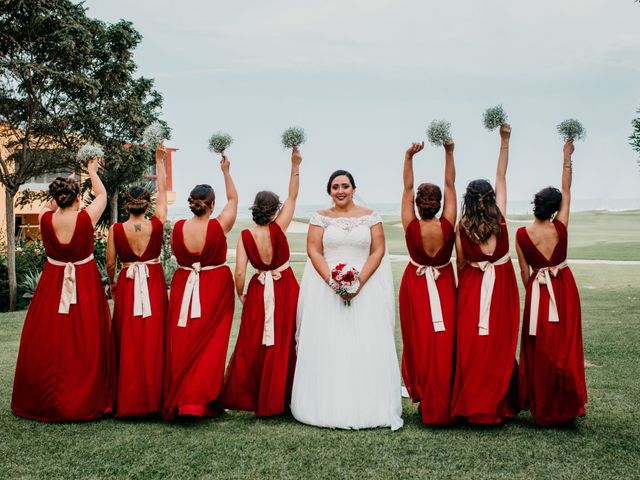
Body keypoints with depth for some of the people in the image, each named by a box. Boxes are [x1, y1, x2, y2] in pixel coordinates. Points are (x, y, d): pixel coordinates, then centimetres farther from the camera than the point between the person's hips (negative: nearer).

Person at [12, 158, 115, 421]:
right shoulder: (85, 218, -13)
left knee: (46, 343, 10)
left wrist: (62, 188, 31)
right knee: (84, 344, 5)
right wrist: (92, 171, 23)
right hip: (86, 285, -2)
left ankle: (45, 401, 19)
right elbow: (102, 195, 7)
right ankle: (86, 401, 12)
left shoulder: (45, 219, -7)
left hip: (52, 286, 2)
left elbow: (49, 205, 19)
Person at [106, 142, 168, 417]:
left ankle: (128, 400, 10)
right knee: (153, 339, 5)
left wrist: (112, 284, 20)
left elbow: (110, 263, 0)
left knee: (128, 340, 6)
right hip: (154, 284, 0)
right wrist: (160, 161, 15)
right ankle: (154, 397, 9)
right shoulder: (157, 224, -7)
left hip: (127, 284, 0)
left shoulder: (116, 229, -6)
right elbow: (163, 190, 5)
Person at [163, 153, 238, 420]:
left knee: (181, 344, 8)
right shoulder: (219, 226, -13)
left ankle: (176, 400, 14)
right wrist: (226, 171, 11)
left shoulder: (178, 227, -6)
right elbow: (233, 199, 4)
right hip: (215, 288, -3)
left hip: (183, 286, 3)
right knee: (209, 344, 2)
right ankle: (201, 400, 0)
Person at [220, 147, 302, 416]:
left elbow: (239, 273, -12)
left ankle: (242, 397, 18)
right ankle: (275, 400, 15)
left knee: (252, 345, 11)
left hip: (258, 293, 1)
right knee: (282, 343, 8)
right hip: (285, 290, -1)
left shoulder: (245, 237, -11)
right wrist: (295, 166, -6)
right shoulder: (278, 229, -15)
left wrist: (241, 295, 6)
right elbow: (292, 197, -7)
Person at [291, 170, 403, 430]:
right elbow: (313, 251, -1)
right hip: (326, 288, 0)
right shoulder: (320, 218, 7)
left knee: (366, 346, -3)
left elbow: (378, 251, 0)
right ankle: (328, 406, 6)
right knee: (328, 347, -2)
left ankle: (366, 406, 6)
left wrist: (359, 282, -12)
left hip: (366, 287, 0)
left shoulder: (370, 216, 6)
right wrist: (332, 281, -15)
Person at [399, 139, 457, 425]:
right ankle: (442, 404, 9)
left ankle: (423, 397, 11)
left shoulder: (411, 227, -16)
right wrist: (449, 153, -7)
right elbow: (450, 185, -9)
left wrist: (409, 157, -12)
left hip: (415, 286, 0)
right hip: (443, 286, 1)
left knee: (419, 343, 7)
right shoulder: (447, 226, -15)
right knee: (443, 344, 5)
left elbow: (407, 188, -10)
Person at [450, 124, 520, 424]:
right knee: (500, 345, 5)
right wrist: (504, 141, 5)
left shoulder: (462, 228, -6)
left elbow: (460, 265, 2)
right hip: (501, 285, -1)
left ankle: (470, 405, 9)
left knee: (471, 345, 5)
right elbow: (501, 177, 0)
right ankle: (498, 405, 11)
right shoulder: (500, 218, -8)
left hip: (472, 287, 1)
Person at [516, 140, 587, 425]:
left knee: (539, 348, 8)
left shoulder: (521, 234, -8)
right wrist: (567, 158, 8)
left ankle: (540, 408, 17)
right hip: (564, 288, -1)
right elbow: (566, 191, 1)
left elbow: (524, 272, -1)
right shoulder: (560, 227, -10)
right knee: (564, 346, 5)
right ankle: (565, 406, 9)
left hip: (537, 290, 1)